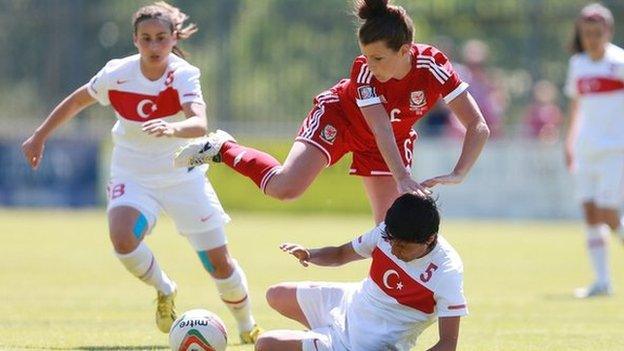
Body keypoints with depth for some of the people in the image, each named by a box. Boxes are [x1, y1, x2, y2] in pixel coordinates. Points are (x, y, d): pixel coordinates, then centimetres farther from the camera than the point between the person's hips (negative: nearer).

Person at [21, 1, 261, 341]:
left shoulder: (184, 75, -21)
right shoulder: (117, 74, -14)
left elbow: (199, 124, -40)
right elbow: (77, 101, 6)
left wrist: (173, 128, -61)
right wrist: (39, 136, 9)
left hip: (184, 177, -1)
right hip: (133, 177, 1)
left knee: (219, 262, 1)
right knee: (122, 237, -30)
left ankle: (247, 326, 30)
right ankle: (164, 291, 1)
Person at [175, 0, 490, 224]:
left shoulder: (433, 66, -33)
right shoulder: (364, 71, -34)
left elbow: (478, 126, -33)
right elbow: (381, 131, -41)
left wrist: (458, 174, -47)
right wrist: (403, 178, -56)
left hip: (396, 138, 2)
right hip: (340, 115, -2)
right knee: (284, 187, -19)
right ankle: (222, 149, 5)